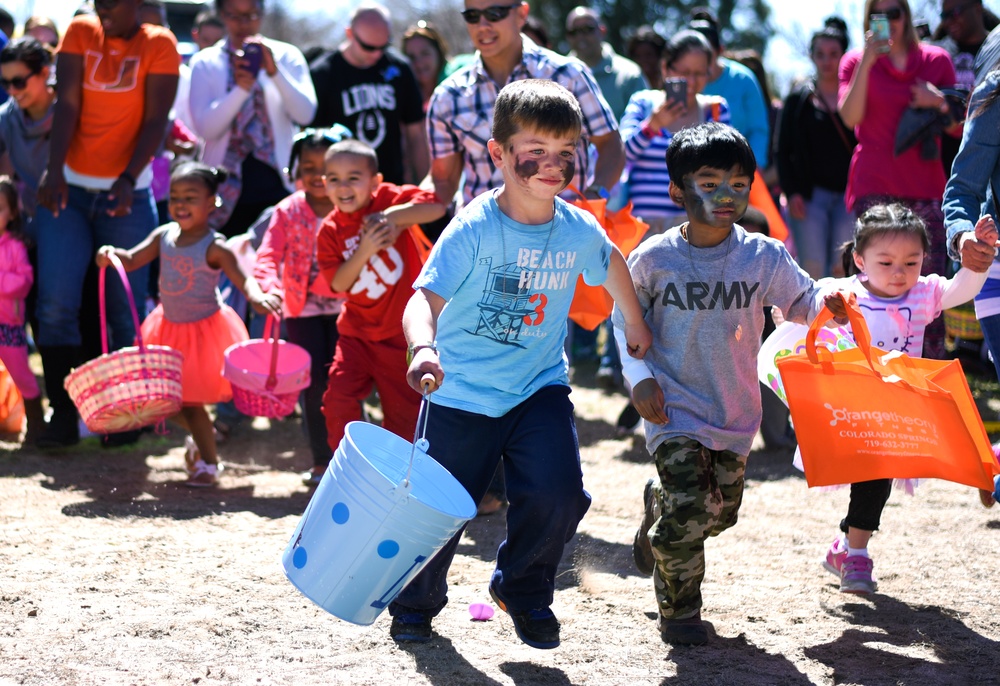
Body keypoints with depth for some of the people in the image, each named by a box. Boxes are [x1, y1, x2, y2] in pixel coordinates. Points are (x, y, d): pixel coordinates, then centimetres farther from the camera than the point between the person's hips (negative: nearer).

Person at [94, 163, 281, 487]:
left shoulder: (215, 248, -21)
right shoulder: (164, 236, -5)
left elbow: (242, 279, -29)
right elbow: (132, 260, -6)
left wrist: (258, 297, -51)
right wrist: (111, 254, -28)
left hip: (204, 330, -6)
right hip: (169, 327, 6)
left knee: (190, 401, -3)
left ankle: (209, 463, 17)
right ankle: (196, 437, 41)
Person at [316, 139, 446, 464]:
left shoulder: (388, 199, -10)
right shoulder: (330, 230, -4)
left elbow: (436, 207, -24)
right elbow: (338, 284, -13)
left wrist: (392, 217, -33)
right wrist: (364, 249, -27)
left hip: (402, 331, -2)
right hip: (357, 332, 2)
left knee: (404, 412, 6)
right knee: (339, 400, -12)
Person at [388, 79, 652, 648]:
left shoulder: (580, 231, -5)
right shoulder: (474, 230, -20)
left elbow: (611, 261, 19)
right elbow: (426, 298, -30)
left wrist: (636, 324, 31)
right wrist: (423, 349, -51)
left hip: (540, 388, 3)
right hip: (462, 393, -3)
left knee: (558, 497, -14)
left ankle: (523, 590, 17)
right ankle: (415, 604, 36)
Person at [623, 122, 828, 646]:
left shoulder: (764, 258, -8)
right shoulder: (653, 259, -10)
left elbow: (804, 305, -1)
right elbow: (626, 318, 4)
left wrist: (833, 301, -24)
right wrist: (639, 377, -6)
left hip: (735, 408, 3)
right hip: (673, 406, -3)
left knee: (721, 512, 16)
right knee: (688, 510, -14)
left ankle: (658, 506, 50)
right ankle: (678, 612, 8)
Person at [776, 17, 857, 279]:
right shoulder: (798, 99, 9)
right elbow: (783, 152, 10)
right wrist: (791, 193, -2)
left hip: (850, 195, -1)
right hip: (810, 194, 1)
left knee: (842, 269, -7)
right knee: (812, 269, -7)